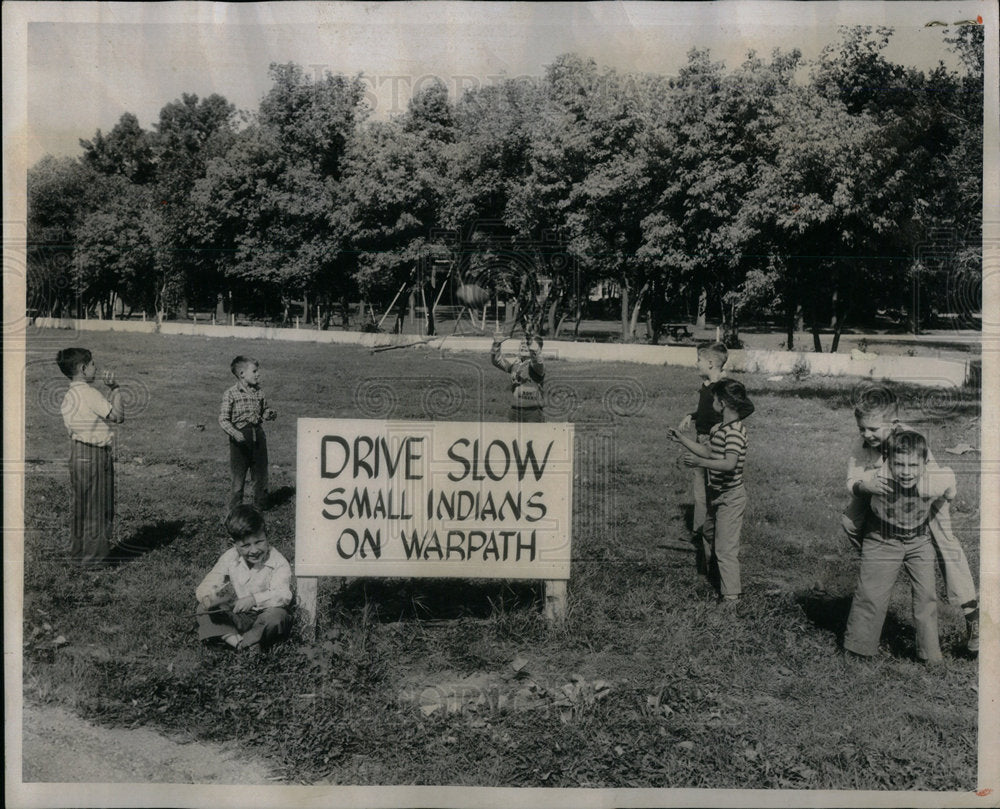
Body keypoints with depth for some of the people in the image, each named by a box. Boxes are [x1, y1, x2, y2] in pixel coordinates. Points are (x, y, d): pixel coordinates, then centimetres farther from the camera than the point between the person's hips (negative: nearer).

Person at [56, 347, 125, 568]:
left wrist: (111, 390, 11)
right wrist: (115, 388, -8)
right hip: (93, 453, -9)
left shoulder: (70, 394, 12)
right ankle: (93, 556, 9)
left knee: (83, 504, 18)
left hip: (79, 452, 9)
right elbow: (118, 416, -15)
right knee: (96, 505, 1)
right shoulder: (87, 392, -16)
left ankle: (79, 551, 28)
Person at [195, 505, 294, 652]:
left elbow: (283, 595, -28)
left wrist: (254, 599, -42)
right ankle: (234, 639, -27)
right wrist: (207, 597, -29)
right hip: (238, 617, 5)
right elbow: (207, 584, -5)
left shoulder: (278, 562, -17)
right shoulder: (229, 558, -3)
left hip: (265, 614, -4)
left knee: (277, 616, -36)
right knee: (203, 609, -12)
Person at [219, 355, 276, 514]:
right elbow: (223, 419, -11)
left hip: (258, 435, 5)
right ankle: (234, 509, 13)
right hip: (240, 437, -5)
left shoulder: (259, 392, 6)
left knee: (261, 473, 11)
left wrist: (269, 414, -5)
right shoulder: (230, 394, -9)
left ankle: (260, 505, 26)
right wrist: (235, 433, -26)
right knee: (238, 475, 1)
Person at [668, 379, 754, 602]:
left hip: (730, 497, -10)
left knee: (725, 548, -6)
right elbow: (708, 451, 22)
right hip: (715, 492, 10)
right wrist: (682, 439, 21)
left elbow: (730, 463, -36)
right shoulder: (718, 428, 7)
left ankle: (731, 595, 1)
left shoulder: (735, 431, -24)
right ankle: (708, 573, 48)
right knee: (709, 534, 26)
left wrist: (700, 463, -42)